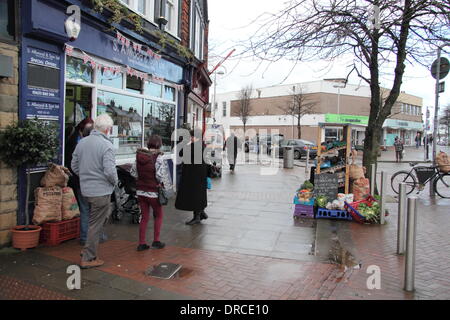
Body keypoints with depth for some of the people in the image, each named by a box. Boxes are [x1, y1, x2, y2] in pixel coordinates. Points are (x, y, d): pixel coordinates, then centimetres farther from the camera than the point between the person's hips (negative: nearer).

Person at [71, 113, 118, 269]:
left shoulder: (82, 142, 5)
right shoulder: (106, 145, -18)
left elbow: (74, 166, 11)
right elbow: (110, 171, -24)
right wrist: (115, 181, -5)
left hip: (85, 189, 8)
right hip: (101, 190, -8)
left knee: (105, 214, 25)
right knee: (96, 224, 5)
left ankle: (88, 249, 30)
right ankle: (88, 258, 16)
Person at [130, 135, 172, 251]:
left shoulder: (139, 155, 0)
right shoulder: (158, 158, -17)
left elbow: (133, 172, 4)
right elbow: (160, 176, -20)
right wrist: (166, 186, -4)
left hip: (140, 191, 5)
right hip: (153, 192, -5)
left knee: (144, 217, 15)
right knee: (158, 216, 16)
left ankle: (142, 243, 17)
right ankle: (156, 241, 20)